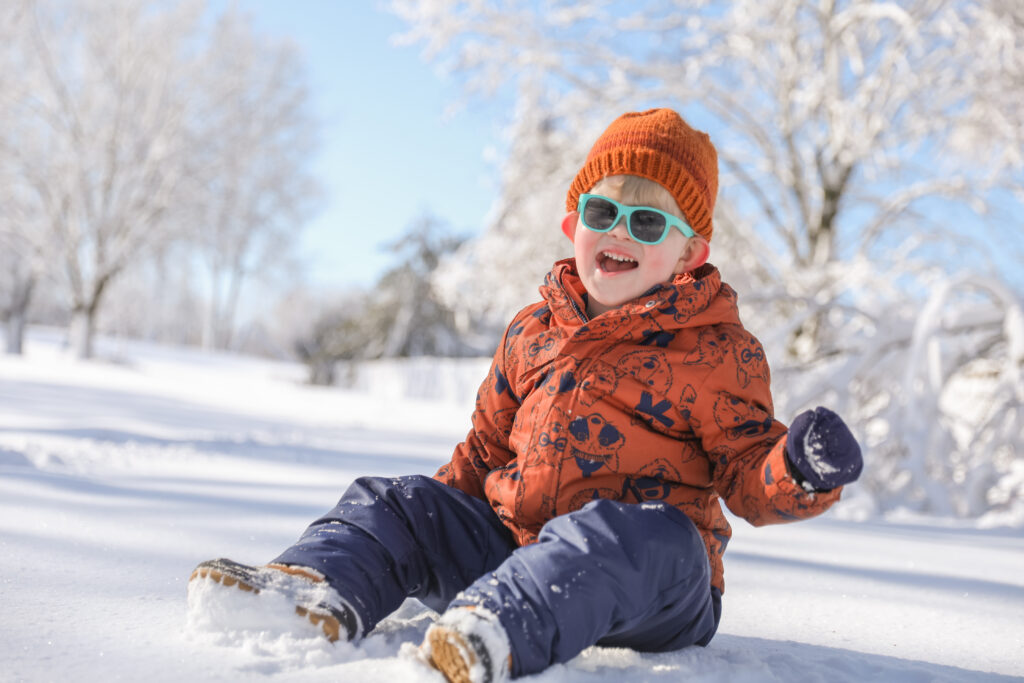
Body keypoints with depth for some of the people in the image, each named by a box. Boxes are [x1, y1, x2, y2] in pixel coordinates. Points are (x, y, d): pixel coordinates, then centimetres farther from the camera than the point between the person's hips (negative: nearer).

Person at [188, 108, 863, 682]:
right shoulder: (534, 329, 14)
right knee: (395, 504, -2)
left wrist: (801, 472, -23)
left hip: (656, 580, -5)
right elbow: (488, 444, 23)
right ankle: (321, 593, -28)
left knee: (621, 535, -38)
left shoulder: (718, 351, -1)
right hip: (510, 538, 6)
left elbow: (748, 477, -2)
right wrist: (434, 509, 15)